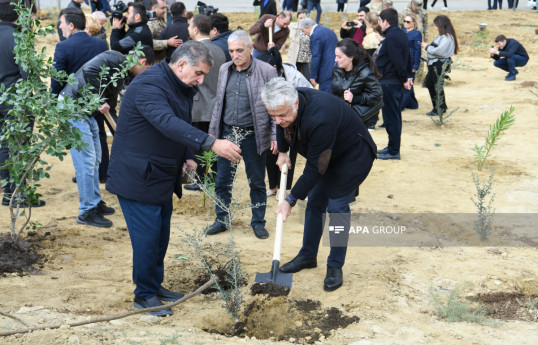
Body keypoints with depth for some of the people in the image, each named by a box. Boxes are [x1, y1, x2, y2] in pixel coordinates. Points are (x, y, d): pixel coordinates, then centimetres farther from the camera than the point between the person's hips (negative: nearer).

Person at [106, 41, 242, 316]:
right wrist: (211, 144, -46)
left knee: (161, 234, 16)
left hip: (162, 176, 10)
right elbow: (168, 123, -39)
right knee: (147, 236, -4)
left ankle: (155, 285, 31)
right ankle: (144, 295, 12)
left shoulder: (182, 89, 10)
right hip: (137, 177, -9)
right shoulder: (148, 85, -23)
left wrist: (186, 159, 6)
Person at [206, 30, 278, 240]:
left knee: (257, 182, 8)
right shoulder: (224, 70, 7)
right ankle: (222, 220, 25)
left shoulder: (266, 71, -8)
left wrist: (275, 136, -10)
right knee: (222, 180, 10)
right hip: (227, 132, 4)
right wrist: (212, 131, 13)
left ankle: (258, 222, 23)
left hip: (253, 135, -4)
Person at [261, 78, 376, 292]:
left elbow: (314, 169, -34)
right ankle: (308, 256, 23)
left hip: (354, 156, -8)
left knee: (337, 206, -12)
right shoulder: (287, 106, -17)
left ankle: (335, 267, 0)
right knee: (315, 203, 10)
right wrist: (282, 152, 6)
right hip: (328, 154, 8)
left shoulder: (319, 120, -42)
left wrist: (290, 201, -28)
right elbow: (283, 128, 12)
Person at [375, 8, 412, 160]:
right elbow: (407, 59, 17)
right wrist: (407, 77, 13)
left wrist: (404, 79, -15)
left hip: (389, 83, -10)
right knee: (393, 115, 16)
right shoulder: (401, 35, 14)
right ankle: (392, 147, 26)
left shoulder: (391, 37, -17)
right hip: (395, 82, 10)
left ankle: (393, 151, 2)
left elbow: (398, 62, -23)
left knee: (391, 117, -4)